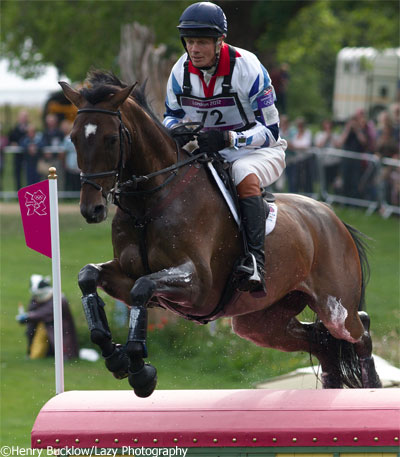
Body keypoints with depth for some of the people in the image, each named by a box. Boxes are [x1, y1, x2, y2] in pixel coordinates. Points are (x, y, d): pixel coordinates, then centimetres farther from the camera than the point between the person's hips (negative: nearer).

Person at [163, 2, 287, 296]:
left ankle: (255, 262, -46)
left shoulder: (247, 68, -20)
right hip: (208, 151, 6)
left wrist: (229, 139, -36)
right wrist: (176, 130, -18)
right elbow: (171, 116, 9)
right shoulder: (181, 72, -6)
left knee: (245, 175, -38)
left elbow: (270, 131, -18)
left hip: (259, 151, -6)